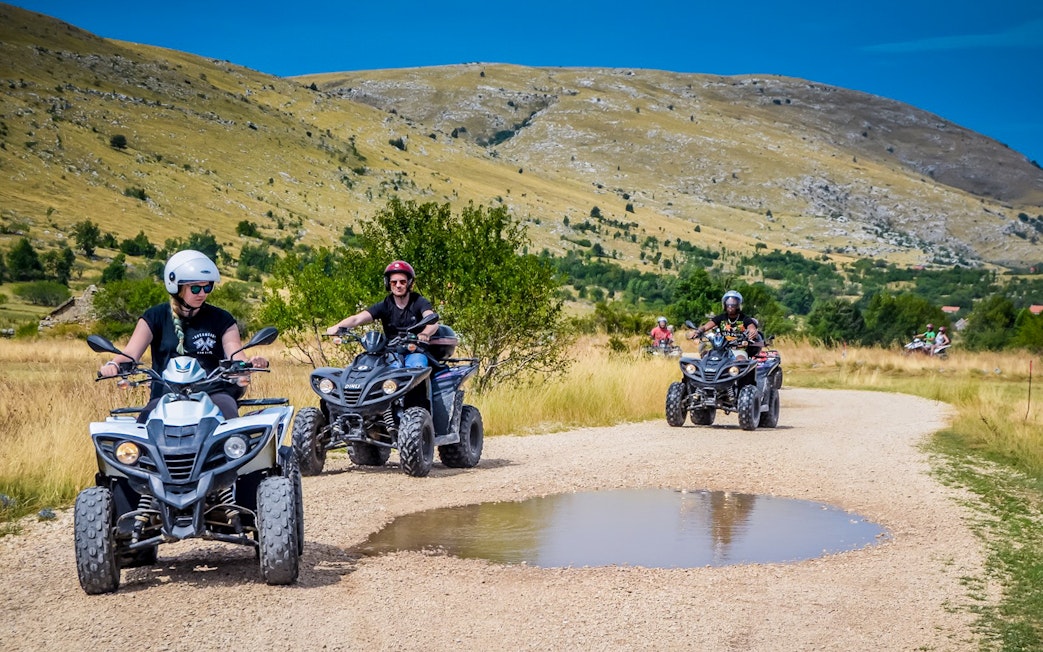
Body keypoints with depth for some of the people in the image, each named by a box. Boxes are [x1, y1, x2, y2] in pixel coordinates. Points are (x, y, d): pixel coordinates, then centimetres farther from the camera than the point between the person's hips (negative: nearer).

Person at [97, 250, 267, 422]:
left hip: (213, 393, 0)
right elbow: (131, 353, 2)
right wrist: (113, 364, -22)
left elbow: (236, 356, 2)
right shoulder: (155, 317, 12)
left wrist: (250, 363, -23)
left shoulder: (221, 319, 13)